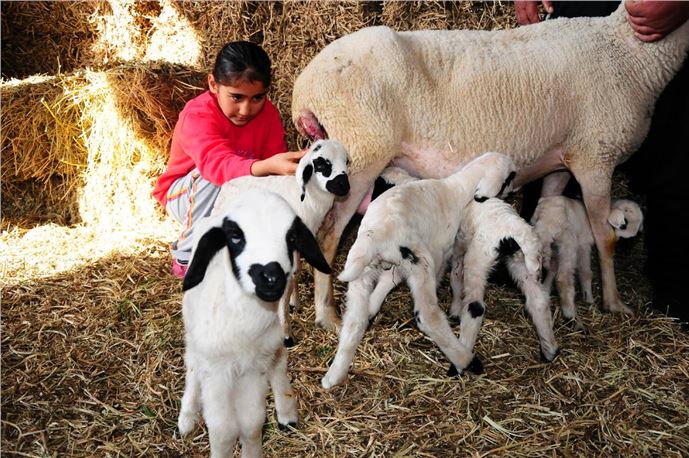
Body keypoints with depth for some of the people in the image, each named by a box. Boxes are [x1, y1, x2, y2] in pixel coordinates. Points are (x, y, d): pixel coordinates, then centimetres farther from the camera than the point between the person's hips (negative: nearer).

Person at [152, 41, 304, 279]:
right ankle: (187, 258, -20)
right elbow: (218, 163, -51)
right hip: (186, 195, -4)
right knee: (212, 178, -37)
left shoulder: (268, 113, -13)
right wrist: (268, 166, -71)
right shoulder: (198, 116, -31)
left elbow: (275, 158, -19)